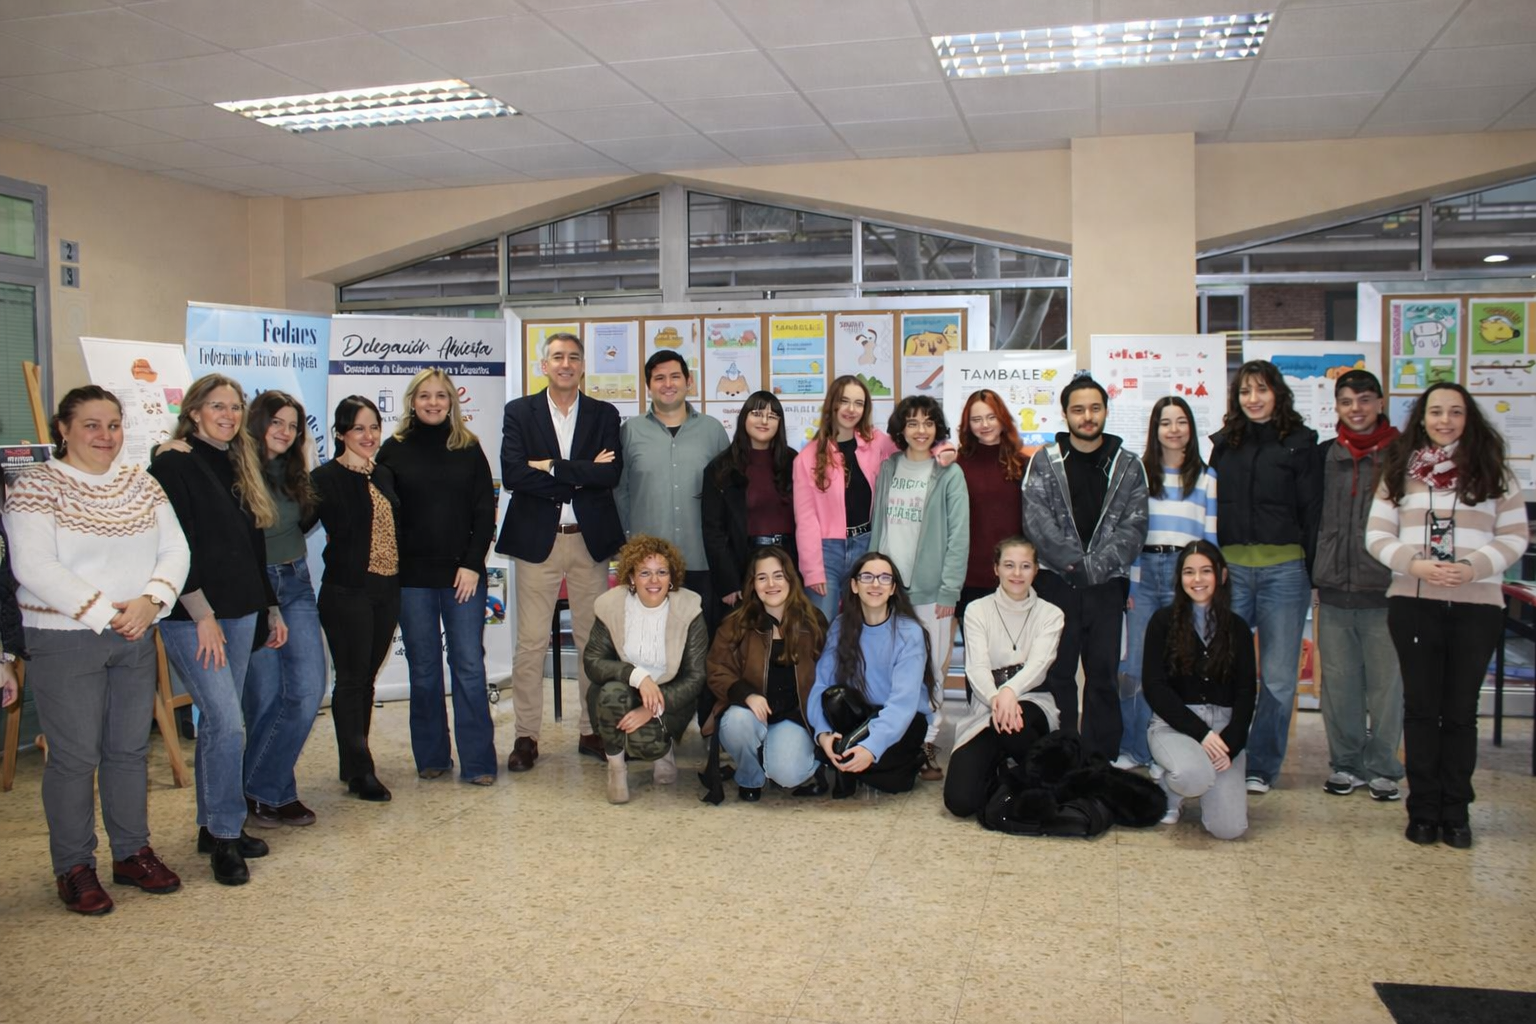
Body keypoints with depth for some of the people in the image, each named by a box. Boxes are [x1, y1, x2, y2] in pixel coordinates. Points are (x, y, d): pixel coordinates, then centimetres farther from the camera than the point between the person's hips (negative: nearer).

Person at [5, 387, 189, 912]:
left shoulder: (141, 484, 9)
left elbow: (175, 549, 4)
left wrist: (151, 600, -14)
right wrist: (105, 613, -19)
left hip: (135, 637, 5)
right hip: (64, 640, -5)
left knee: (130, 749, 12)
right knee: (75, 756, 2)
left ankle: (133, 853, 25)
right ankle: (74, 868, 15)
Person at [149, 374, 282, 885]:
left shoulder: (240, 466, 16)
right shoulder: (173, 466, -8)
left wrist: (271, 608, 20)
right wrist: (203, 615, -19)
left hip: (240, 612, 7)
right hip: (192, 616, -7)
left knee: (217, 721, 12)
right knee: (227, 722, -11)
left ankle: (212, 826, 21)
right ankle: (225, 835, 0)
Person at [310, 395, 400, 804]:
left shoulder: (385, 476, 13)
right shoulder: (326, 478, -7)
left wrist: (399, 579, 12)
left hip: (387, 590, 6)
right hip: (348, 592, -6)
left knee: (365, 679, 13)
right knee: (352, 680, -1)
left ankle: (353, 763, 23)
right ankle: (360, 772, 6)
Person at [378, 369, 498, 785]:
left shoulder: (468, 448, 6)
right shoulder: (393, 450, 5)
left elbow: (485, 511, 3)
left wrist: (472, 564, -6)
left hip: (463, 573, 0)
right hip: (413, 576, 0)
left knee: (469, 665, -2)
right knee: (423, 668, 7)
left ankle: (478, 762, 4)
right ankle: (431, 757, 19)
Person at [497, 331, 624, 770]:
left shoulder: (604, 414, 8)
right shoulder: (519, 412, 4)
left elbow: (611, 474, -8)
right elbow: (512, 474, -11)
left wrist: (552, 467, -13)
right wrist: (581, 476, -12)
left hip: (590, 540, 1)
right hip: (537, 539, -1)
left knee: (594, 640, 7)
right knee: (531, 643, 1)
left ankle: (593, 730, 18)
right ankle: (526, 735, 11)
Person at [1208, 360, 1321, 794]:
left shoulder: (1299, 442, 1)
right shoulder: (1224, 443, 10)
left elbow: (1312, 509, -1)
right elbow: (1212, 506, 11)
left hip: (1283, 568, -2)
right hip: (1231, 567, 2)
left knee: (1277, 676, 5)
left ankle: (1261, 765, 16)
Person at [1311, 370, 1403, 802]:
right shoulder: (1324, 455, 8)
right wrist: (1315, 572, 8)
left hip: (1385, 590, -2)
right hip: (1334, 591, 2)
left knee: (1386, 682, 3)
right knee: (1338, 683, 8)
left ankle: (1383, 767, 16)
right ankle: (1345, 763, 21)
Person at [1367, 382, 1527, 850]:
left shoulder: (1493, 471, 6)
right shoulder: (1400, 470, 7)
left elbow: (1514, 536, 2)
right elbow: (1376, 535, 4)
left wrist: (1473, 568, -14)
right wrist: (1415, 565, -13)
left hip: (1477, 605, 0)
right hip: (1413, 604, 0)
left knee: (1461, 710, 5)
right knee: (1421, 707, 5)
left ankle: (1455, 812, 16)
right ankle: (1423, 810, 14)